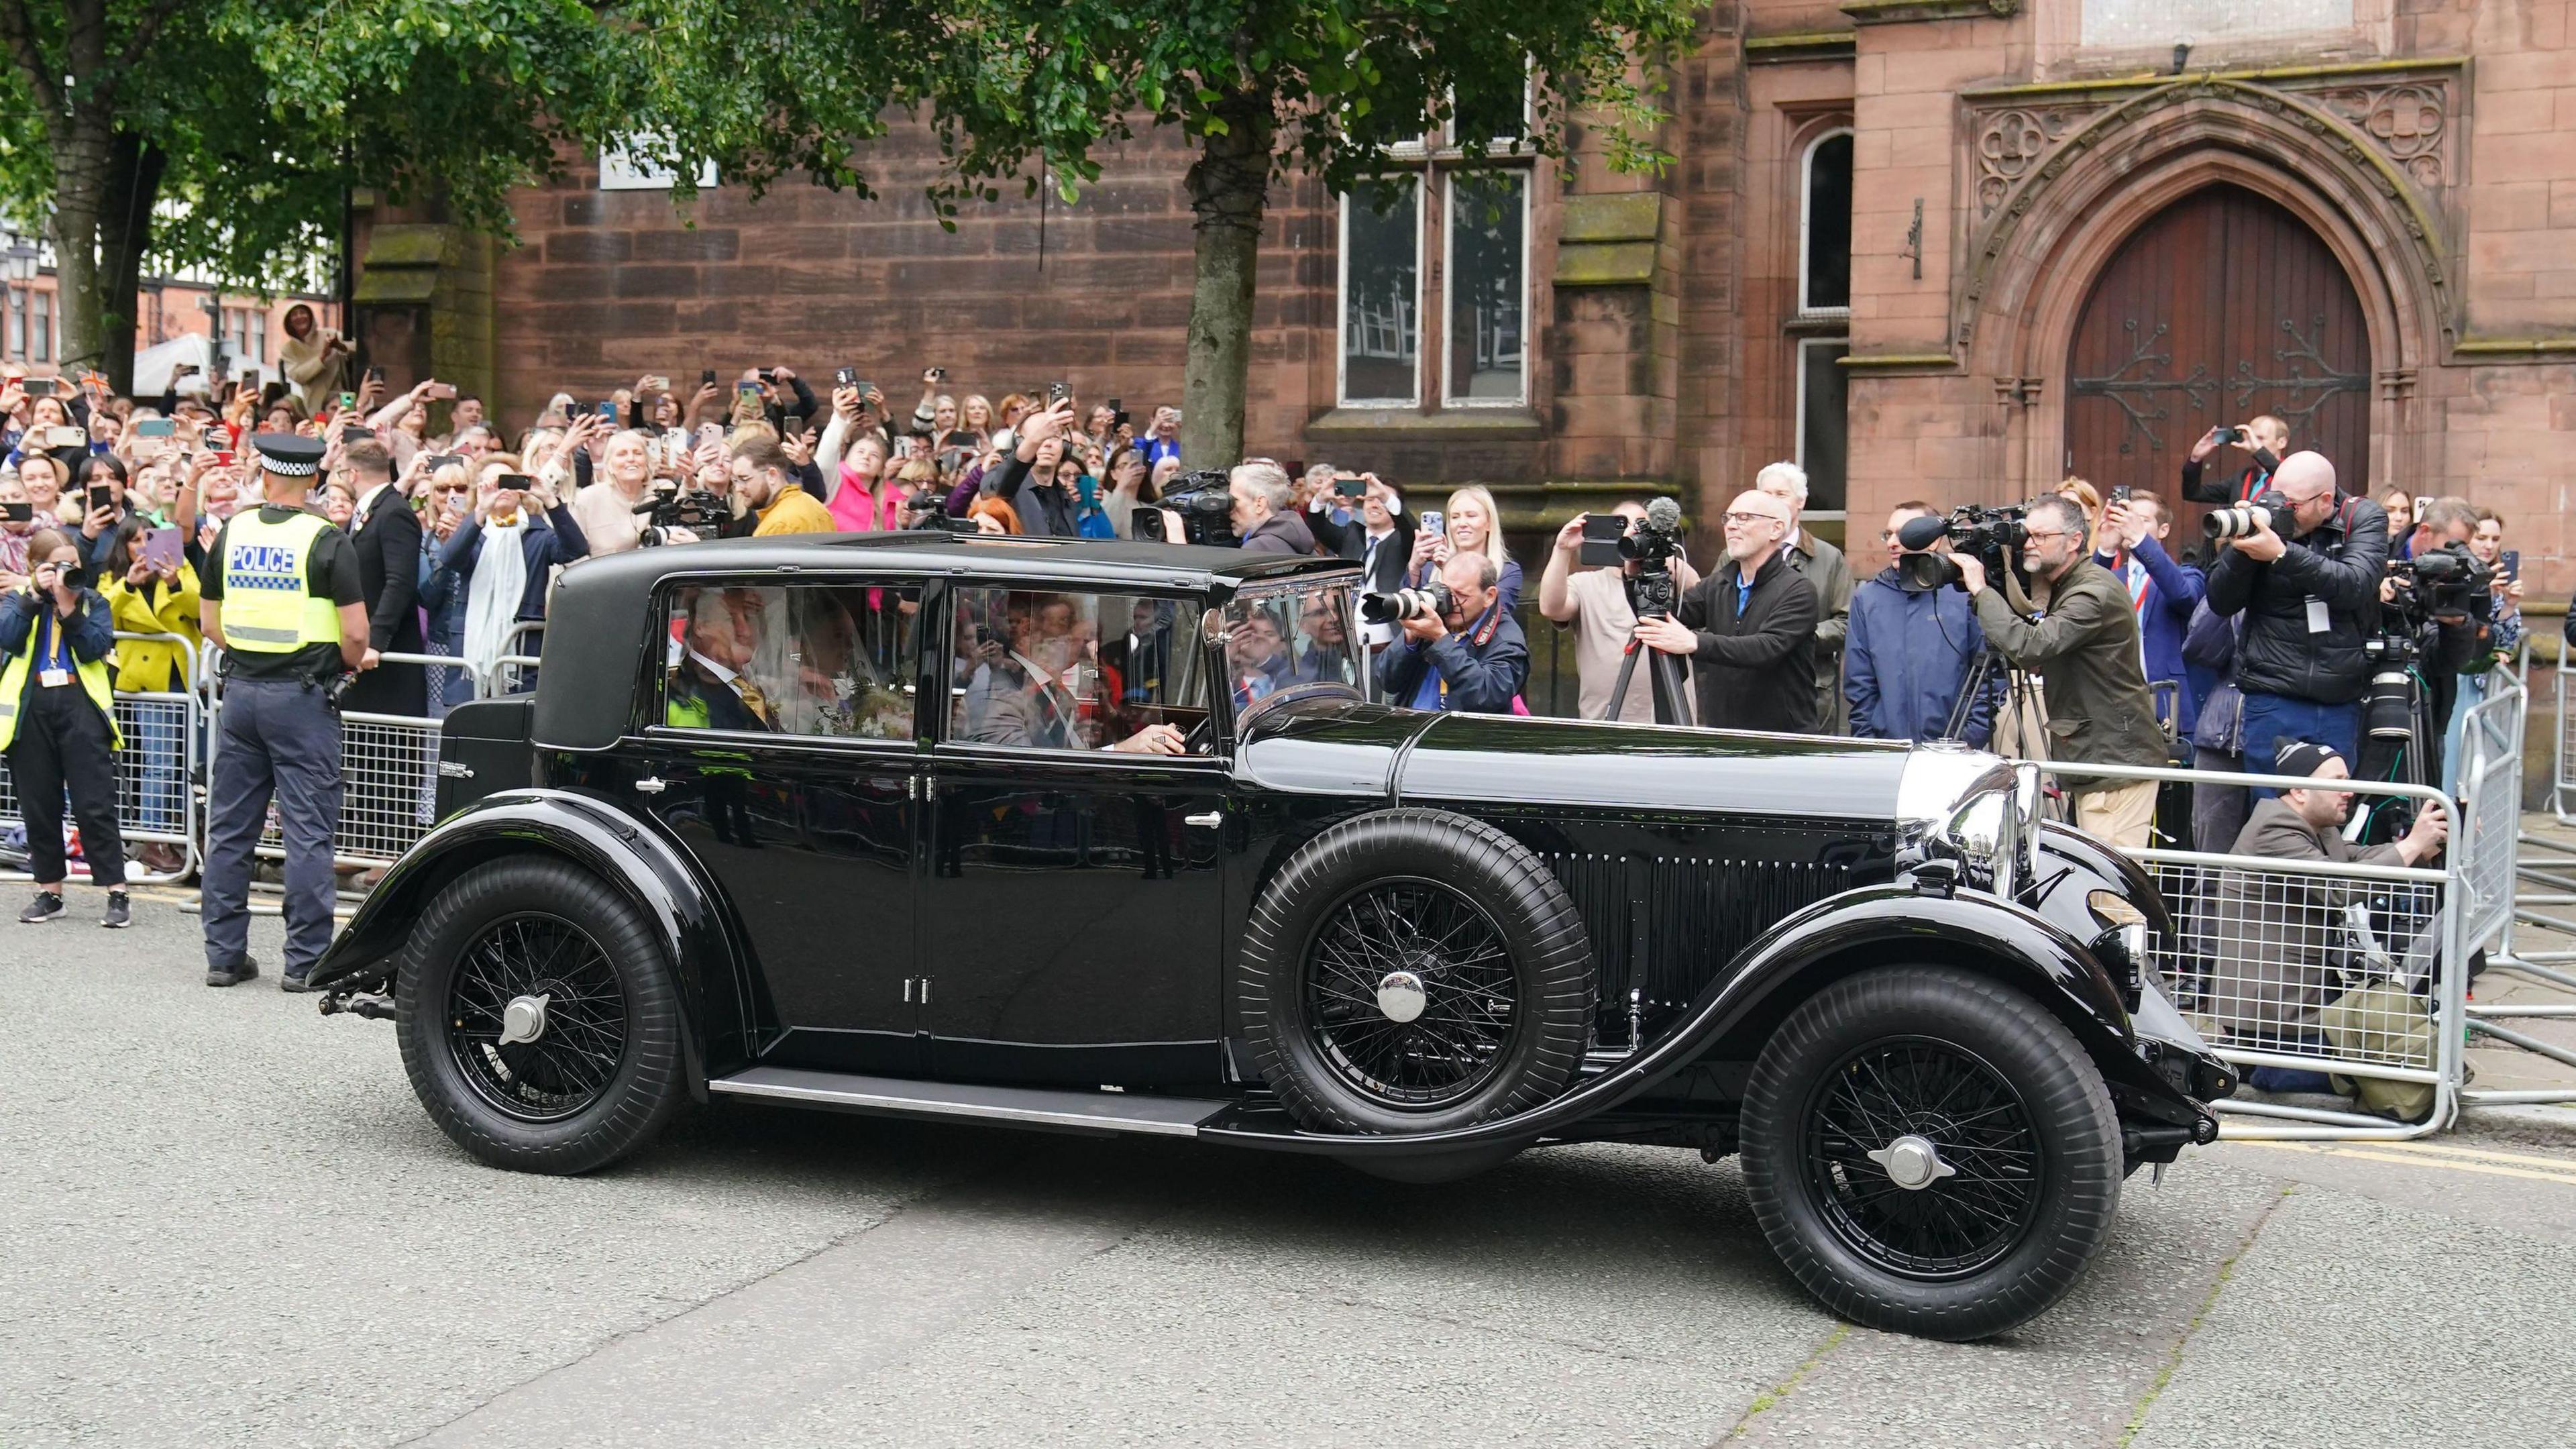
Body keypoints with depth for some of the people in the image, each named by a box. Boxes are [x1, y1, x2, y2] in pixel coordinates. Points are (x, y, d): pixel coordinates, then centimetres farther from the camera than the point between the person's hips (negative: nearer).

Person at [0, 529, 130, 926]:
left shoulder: (93, 601, 9)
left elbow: (94, 647, -7)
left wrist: (68, 607, -13)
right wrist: (35, 594, -10)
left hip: (81, 705, -2)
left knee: (95, 804, -5)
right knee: (39, 805, 7)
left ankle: (116, 893, -5)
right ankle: (49, 891, 17)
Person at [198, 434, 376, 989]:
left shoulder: (231, 533, 5)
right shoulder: (327, 542, -9)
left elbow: (209, 621, 10)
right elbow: (355, 634, -13)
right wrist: (354, 661, 7)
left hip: (240, 690, 5)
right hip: (302, 694, -4)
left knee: (229, 827, 11)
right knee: (307, 830, -1)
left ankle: (224, 954, 15)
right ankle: (305, 959, 1)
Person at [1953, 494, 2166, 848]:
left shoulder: (2096, 591, -17)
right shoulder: (2062, 588, 16)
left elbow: (2030, 647, -28)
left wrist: (1980, 590, -20)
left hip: (2118, 761, -10)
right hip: (2092, 759, 10)